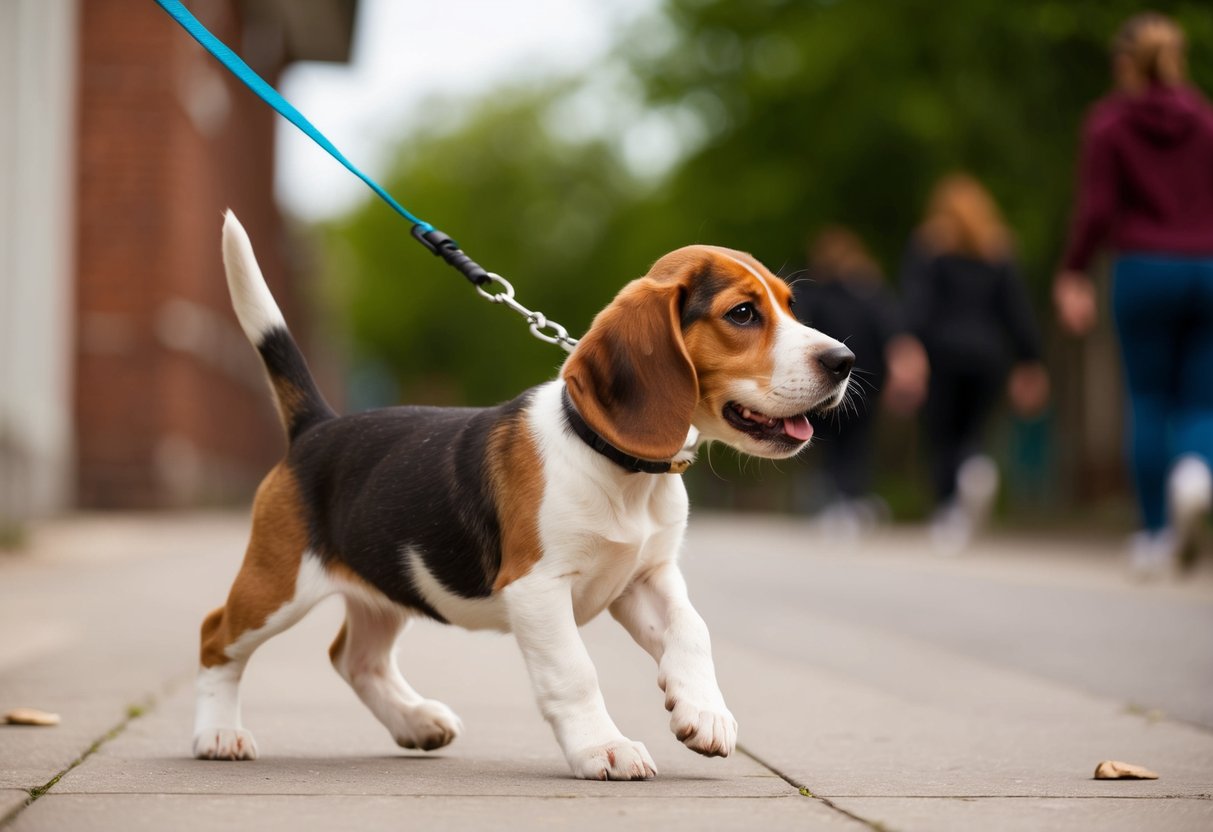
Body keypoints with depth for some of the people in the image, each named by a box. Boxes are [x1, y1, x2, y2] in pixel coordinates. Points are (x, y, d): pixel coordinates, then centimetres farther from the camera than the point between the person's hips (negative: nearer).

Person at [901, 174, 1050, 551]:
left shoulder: (927, 245, 5)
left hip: (944, 351, -2)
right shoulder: (998, 249, 13)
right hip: (989, 354, 3)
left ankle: (950, 510, -14)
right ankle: (977, 469, -22)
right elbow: (1017, 310, 7)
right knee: (970, 431, 11)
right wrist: (1029, 364, 10)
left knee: (942, 437, 2)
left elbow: (917, 305, -9)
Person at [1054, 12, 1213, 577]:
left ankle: (1155, 539, 6)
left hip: (1143, 270, -2)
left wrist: (1073, 275, 1)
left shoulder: (1108, 120, 1)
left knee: (1149, 403, 8)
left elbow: (1096, 208, -7)